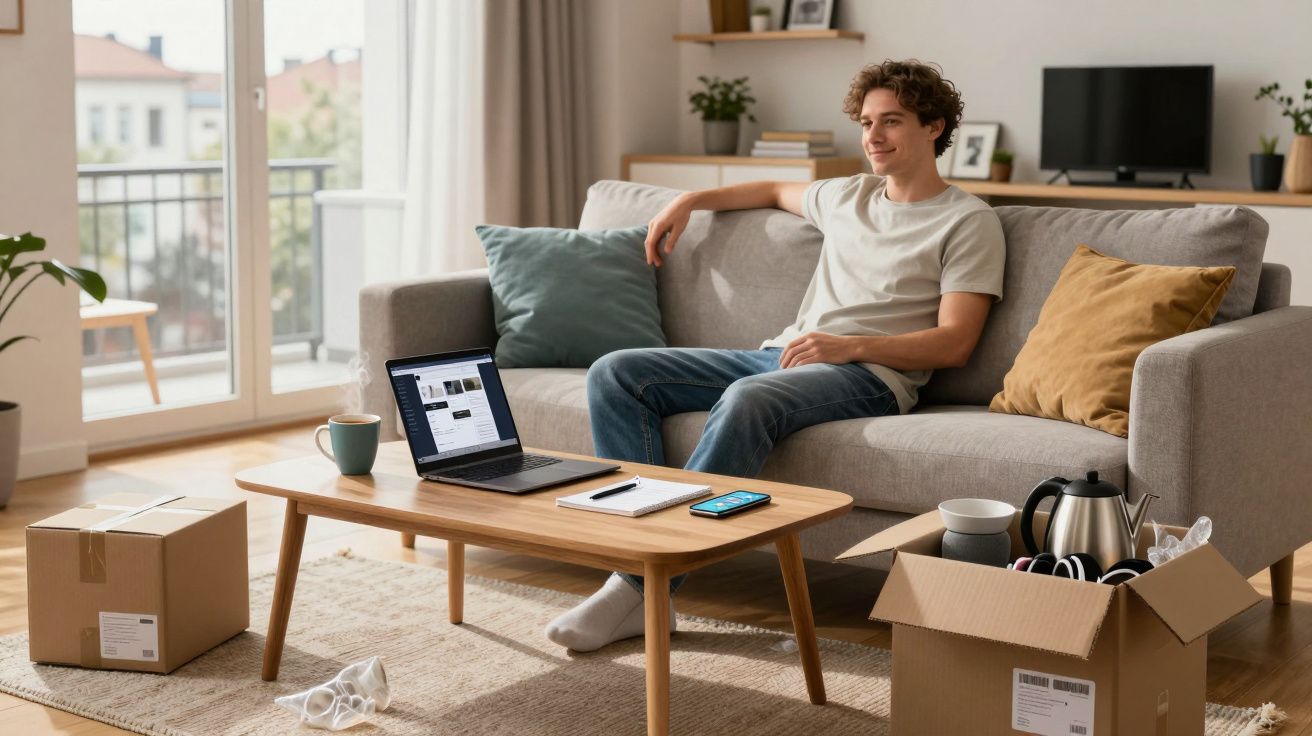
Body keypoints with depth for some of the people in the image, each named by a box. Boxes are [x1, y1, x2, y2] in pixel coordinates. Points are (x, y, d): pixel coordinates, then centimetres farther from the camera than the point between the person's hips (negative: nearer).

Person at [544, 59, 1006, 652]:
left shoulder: (968, 222, 3)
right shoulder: (847, 196, 24)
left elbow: (954, 343, -7)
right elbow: (776, 191, 46)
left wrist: (850, 345, -19)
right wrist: (690, 200, 32)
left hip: (868, 374, -7)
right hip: (781, 356, 7)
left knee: (747, 399, -40)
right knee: (615, 374, -11)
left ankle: (643, 584, -36)